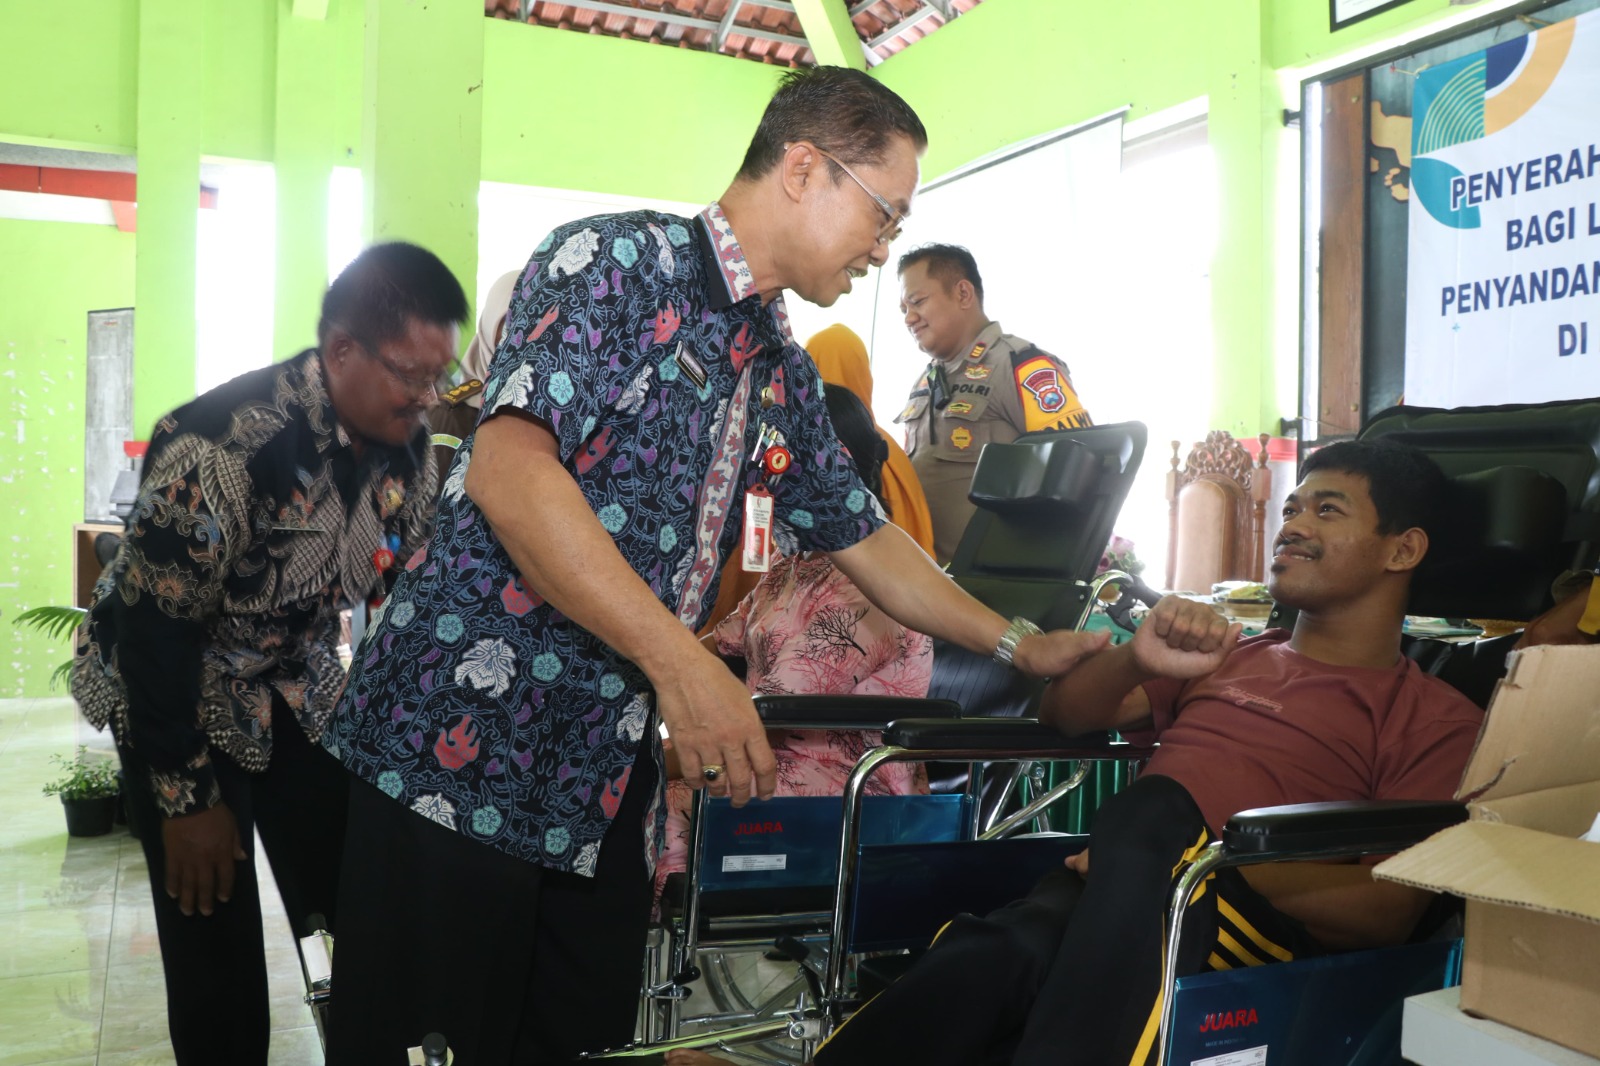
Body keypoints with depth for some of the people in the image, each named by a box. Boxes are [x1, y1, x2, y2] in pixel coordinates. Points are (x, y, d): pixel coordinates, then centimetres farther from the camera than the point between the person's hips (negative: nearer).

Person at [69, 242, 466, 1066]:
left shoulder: (407, 444, -10)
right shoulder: (219, 445, -30)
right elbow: (155, 627, -24)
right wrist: (186, 797, -18)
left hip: (296, 683, 5)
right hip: (175, 692, -5)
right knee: (216, 945, -3)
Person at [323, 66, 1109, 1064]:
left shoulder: (782, 371, 15)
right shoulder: (618, 260, -10)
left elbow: (866, 540, 23)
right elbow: (509, 471, -23)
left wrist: (1021, 644, 20)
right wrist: (682, 663, -25)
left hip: (605, 781, 8)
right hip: (465, 743, -7)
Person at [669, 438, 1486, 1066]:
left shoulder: (1435, 718, 14)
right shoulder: (1230, 655, 30)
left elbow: (1388, 908, 0)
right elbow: (1066, 713, 26)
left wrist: (1200, 861, -13)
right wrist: (1139, 659, 3)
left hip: (1252, 915, -3)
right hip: (1107, 886, 4)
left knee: (1155, 812, -38)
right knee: (994, 958, -33)